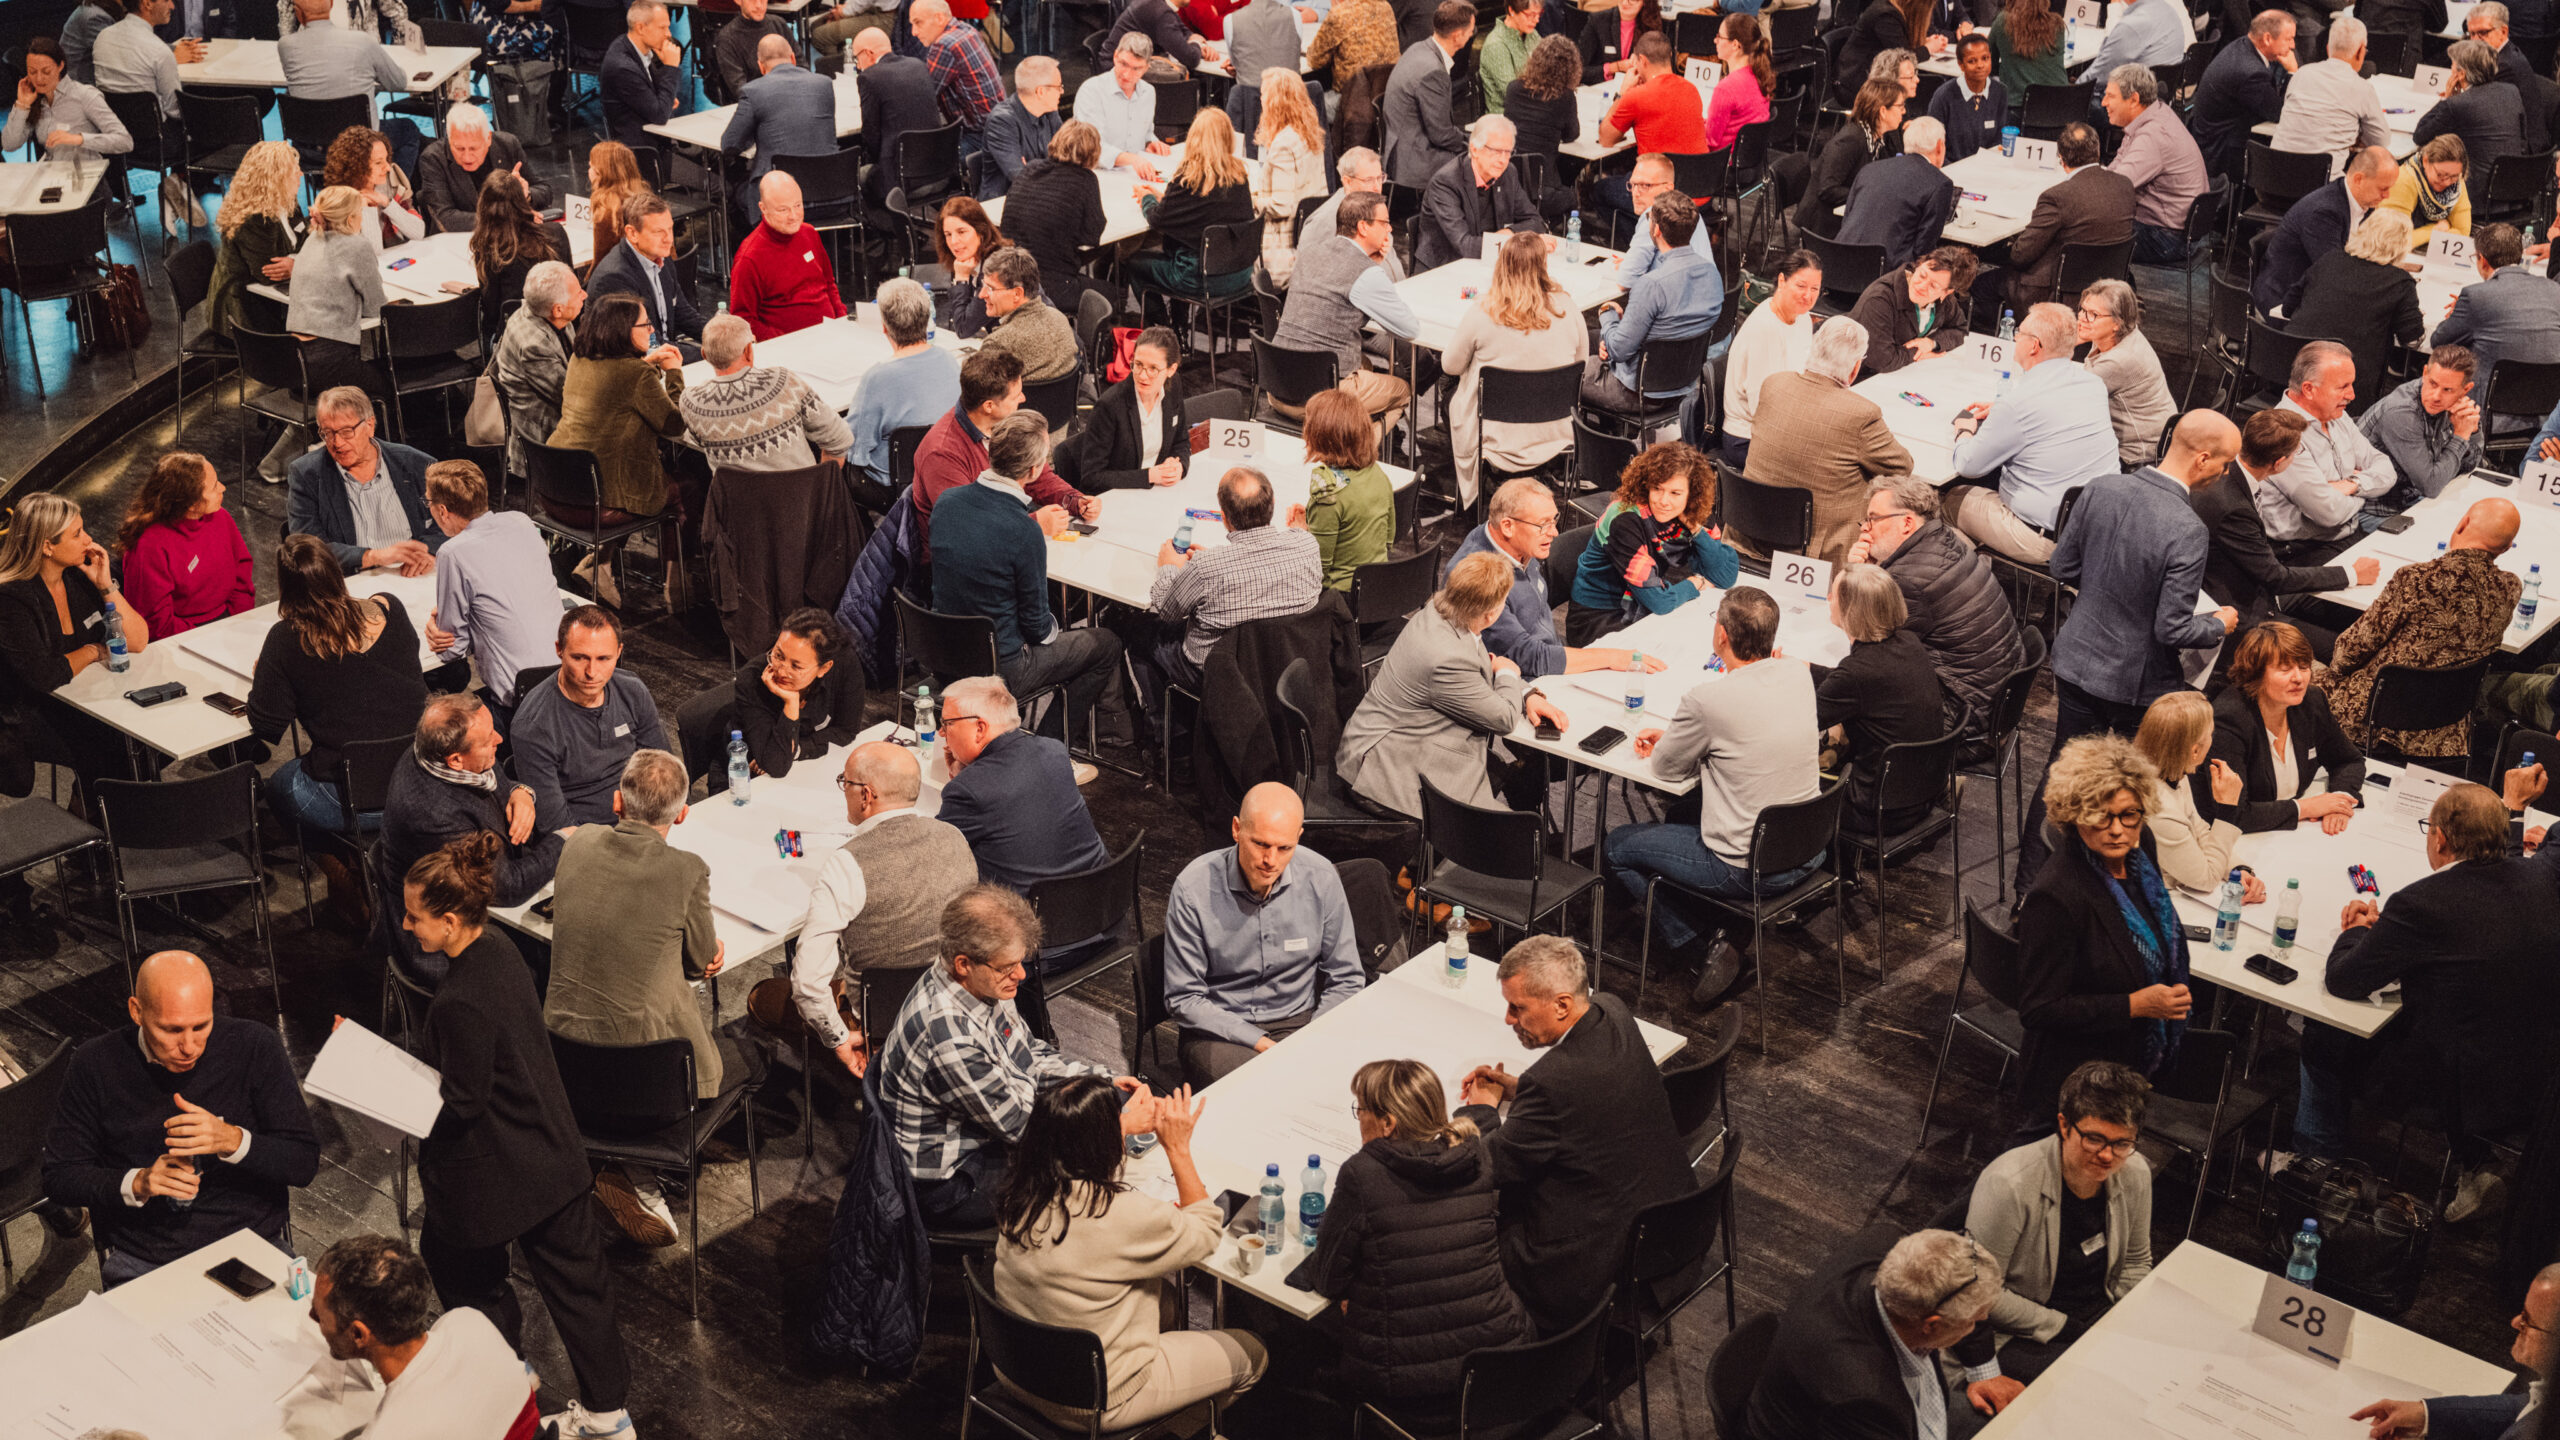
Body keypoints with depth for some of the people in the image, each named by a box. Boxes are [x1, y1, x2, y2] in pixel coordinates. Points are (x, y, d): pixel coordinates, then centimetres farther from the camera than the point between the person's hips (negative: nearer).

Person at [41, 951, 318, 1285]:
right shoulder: (95, 1065, -1)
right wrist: (137, 1183, -13)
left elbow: (305, 1163, -3)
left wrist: (232, 1140, -21)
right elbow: (59, 1177, 5)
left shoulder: (254, 1047, -3)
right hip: (142, 1263, 1)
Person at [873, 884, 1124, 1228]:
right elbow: (1020, 1125, -26)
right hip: (950, 1186, -10)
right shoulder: (947, 1038, -35)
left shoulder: (984, 987, -6)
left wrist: (1103, 1080, -3)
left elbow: (1033, 1055, 11)